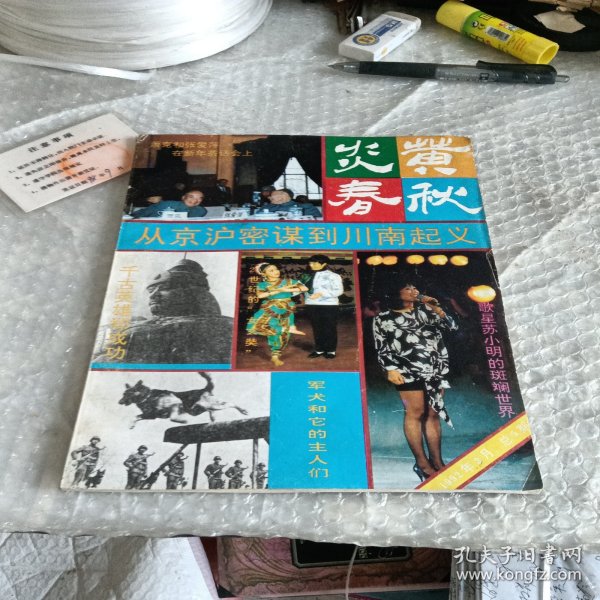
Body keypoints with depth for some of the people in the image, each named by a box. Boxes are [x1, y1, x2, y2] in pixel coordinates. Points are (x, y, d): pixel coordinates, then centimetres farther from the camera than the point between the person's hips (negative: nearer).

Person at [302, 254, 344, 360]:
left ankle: (331, 350, 16)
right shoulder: (308, 276, 10)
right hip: (311, 305, 4)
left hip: (329, 305, -4)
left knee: (330, 328, 5)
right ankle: (319, 349, 23)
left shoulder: (333, 276, -4)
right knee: (317, 328, 11)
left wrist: (321, 294, -18)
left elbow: (339, 291, -10)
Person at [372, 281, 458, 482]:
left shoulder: (425, 310, 19)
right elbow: (381, 348, 1)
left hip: (435, 369, 4)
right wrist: (390, 369, -12)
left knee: (433, 414, 5)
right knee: (415, 413, -4)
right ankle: (422, 462, 3)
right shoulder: (383, 319, 6)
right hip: (409, 370, -4)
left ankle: (437, 461, 9)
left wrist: (435, 307, 4)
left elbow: (451, 326, 13)